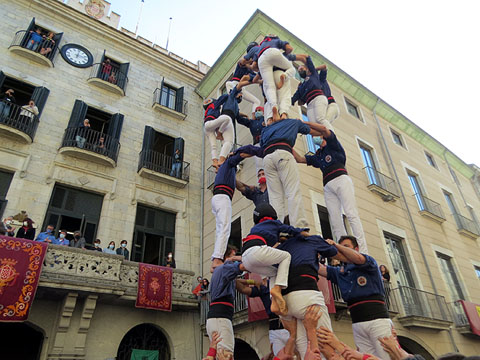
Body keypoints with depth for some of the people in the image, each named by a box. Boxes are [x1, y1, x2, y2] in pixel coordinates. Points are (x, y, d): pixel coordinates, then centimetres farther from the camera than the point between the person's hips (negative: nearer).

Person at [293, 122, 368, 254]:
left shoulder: (333, 146, 16)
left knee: (352, 215, -19)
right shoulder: (317, 157, 31)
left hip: (341, 179, -5)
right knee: (335, 222, -9)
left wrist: (303, 123, 7)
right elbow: (299, 159, 28)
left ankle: (363, 252, -26)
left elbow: (323, 128, 1)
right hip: (328, 186, 6)